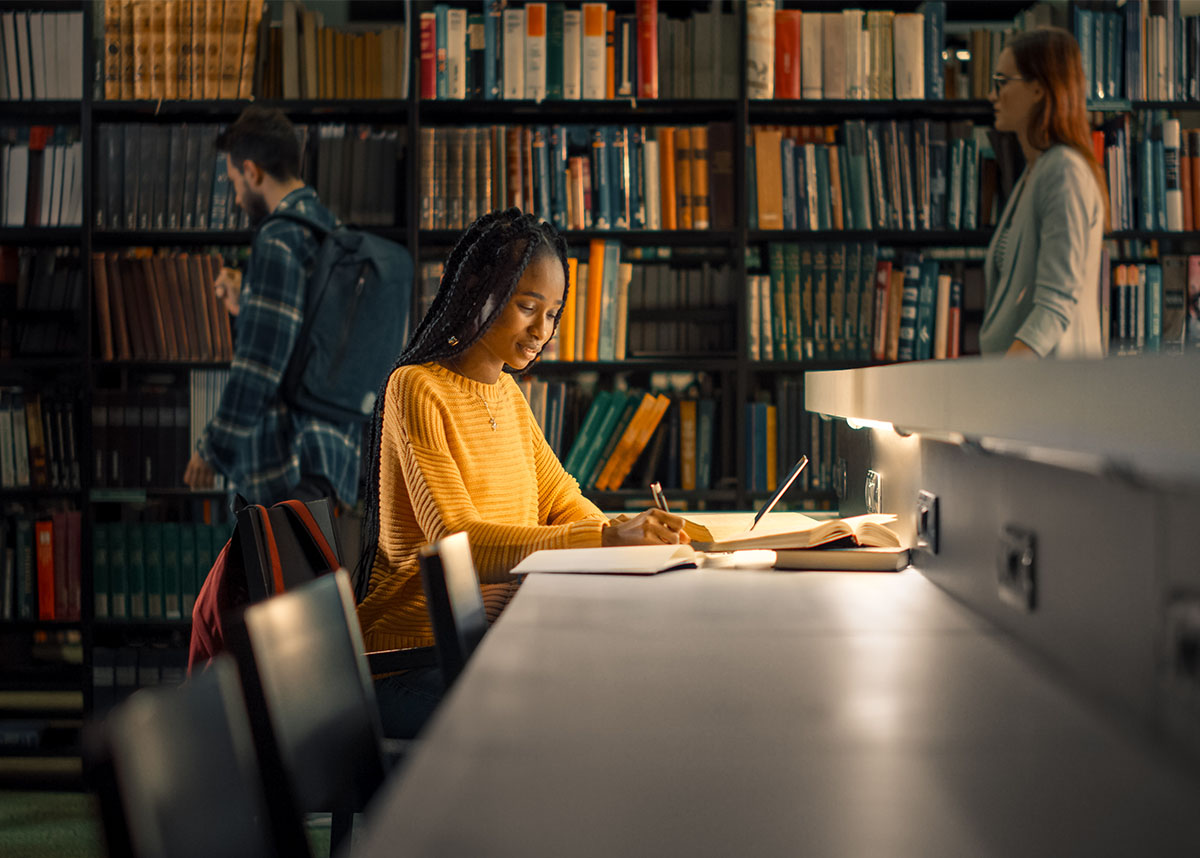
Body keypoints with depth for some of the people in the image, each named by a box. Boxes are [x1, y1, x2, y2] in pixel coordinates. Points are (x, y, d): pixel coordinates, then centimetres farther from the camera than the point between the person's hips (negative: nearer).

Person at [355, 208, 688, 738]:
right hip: (415, 657, -8)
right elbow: (457, 542, -22)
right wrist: (605, 539, -30)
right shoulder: (417, 389, -11)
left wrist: (631, 537, -9)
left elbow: (559, 499, 14)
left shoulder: (504, 390, 16)